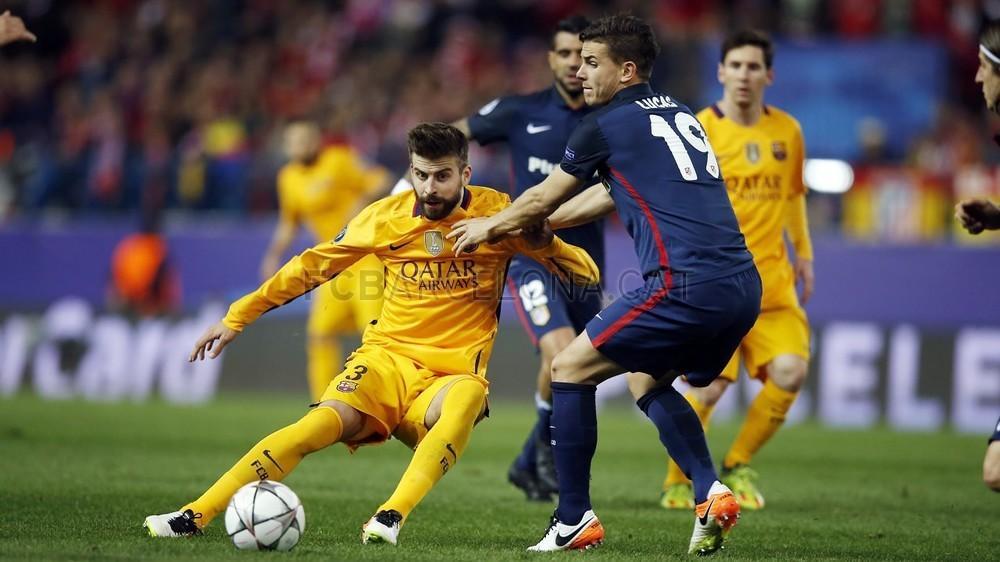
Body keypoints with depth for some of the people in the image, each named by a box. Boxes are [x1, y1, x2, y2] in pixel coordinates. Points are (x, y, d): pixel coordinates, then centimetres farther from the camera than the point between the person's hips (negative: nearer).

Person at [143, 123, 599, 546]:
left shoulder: (497, 213, -2)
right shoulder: (387, 216, 2)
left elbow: (586, 275, -2)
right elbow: (313, 266, 13)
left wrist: (542, 240, -23)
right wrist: (237, 318, 13)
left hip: (452, 374, -1)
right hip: (388, 357, 1)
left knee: (467, 397, -39)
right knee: (324, 422, -28)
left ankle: (391, 517, -46)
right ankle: (194, 516, -32)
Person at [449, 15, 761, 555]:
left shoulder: (607, 124, 2)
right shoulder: (678, 115, 24)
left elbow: (541, 199, 15)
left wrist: (489, 227, 34)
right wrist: (529, 224, 43)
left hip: (685, 284, -8)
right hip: (744, 287, 8)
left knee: (570, 368, 6)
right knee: (650, 382, 27)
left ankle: (574, 520, 6)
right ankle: (710, 493, 7)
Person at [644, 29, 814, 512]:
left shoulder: (787, 131, 10)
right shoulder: (699, 131, -5)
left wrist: (803, 254, 22)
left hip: (771, 278, 4)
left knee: (790, 370, -14)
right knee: (711, 385, -15)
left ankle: (737, 467, 8)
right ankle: (677, 482, 9)